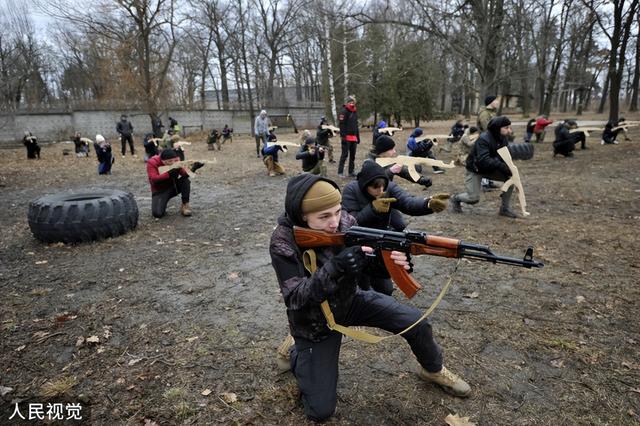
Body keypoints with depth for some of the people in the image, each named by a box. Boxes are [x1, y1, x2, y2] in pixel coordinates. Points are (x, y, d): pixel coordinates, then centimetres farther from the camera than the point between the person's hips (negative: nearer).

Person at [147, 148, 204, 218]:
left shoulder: (176, 162, -11)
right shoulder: (152, 162, -18)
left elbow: (185, 174, -21)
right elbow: (154, 179, -29)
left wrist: (193, 169, -42)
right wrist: (169, 174, -41)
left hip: (174, 186, 3)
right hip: (160, 191, -3)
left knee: (185, 180, -27)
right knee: (157, 213, -26)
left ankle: (185, 205, -16)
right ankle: (161, 204, 11)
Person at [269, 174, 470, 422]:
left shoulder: (343, 221, -17)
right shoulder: (283, 242, -27)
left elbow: (365, 267, -13)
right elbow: (296, 298, -30)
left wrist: (389, 260, -37)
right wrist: (334, 268, -45)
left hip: (350, 301, 4)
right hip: (315, 321, -3)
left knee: (416, 323, -3)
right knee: (321, 410, -3)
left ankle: (433, 370, 30)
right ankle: (296, 355, 25)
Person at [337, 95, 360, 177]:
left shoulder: (355, 112, 17)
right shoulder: (344, 112, -9)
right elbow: (341, 125, -14)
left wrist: (358, 137, 19)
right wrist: (343, 137, -20)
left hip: (354, 137, 8)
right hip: (346, 137, -8)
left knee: (353, 155, 11)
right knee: (344, 154, -6)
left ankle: (351, 171, 19)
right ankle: (340, 172, -1)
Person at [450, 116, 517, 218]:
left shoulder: (504, 138, -5)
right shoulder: (483, 139, -29)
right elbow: (483, 160, -39)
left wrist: (509, 168, -26)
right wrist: (502, 166, -47)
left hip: (490, 169, 7)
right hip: (474, 170, -7)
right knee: (474, 198, -12)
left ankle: (505, 209, 1)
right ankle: (456, 199, 21)